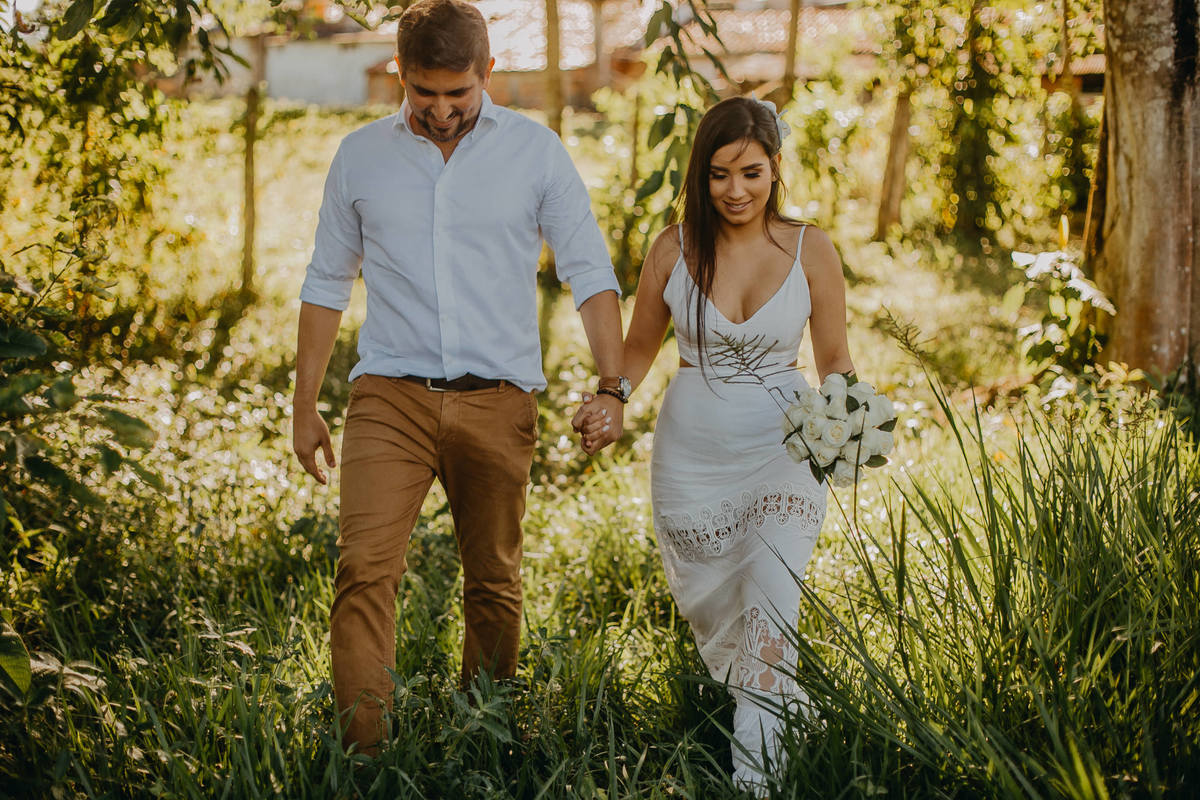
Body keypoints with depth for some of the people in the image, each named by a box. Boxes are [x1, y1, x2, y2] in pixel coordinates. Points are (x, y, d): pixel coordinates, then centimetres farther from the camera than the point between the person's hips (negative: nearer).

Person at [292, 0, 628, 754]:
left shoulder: (534, 150, 3)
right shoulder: (362, 155, 7)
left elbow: (590, 270, 3)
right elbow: (327, 284, 14)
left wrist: (612, 387, -8)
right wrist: (305, 406, 12)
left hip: (497, 400, 0)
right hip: (390, 396, 0)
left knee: (494, 583, 9)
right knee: (366, 568, -16)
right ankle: (363, 750, -16)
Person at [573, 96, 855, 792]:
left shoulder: (811, 250, -4)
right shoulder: (675, 248, -1)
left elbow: (835, 359, 4)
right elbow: (640, 347, 10)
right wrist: (606, 405, -9)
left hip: (783, 450, -2)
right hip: (692, 454, 2)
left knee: (769, 611, -17)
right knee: (710, 611, 12)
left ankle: (753, 777, -14)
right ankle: (787, 712, 38)